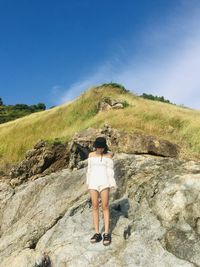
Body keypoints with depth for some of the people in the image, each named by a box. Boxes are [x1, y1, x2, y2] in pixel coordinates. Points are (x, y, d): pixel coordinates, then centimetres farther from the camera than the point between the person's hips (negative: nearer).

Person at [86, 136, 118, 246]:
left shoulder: (109, 155, 2)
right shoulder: (91, 155, 10)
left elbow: (110, 170, 2)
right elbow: (89, 170, 12)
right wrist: (87, 183, 10)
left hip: (104, 181, -2)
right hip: (93, 181, 2)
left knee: (105, 206, -8)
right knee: (95, 206, -2)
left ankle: (106, 234, -2)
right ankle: (97, 234, 2)